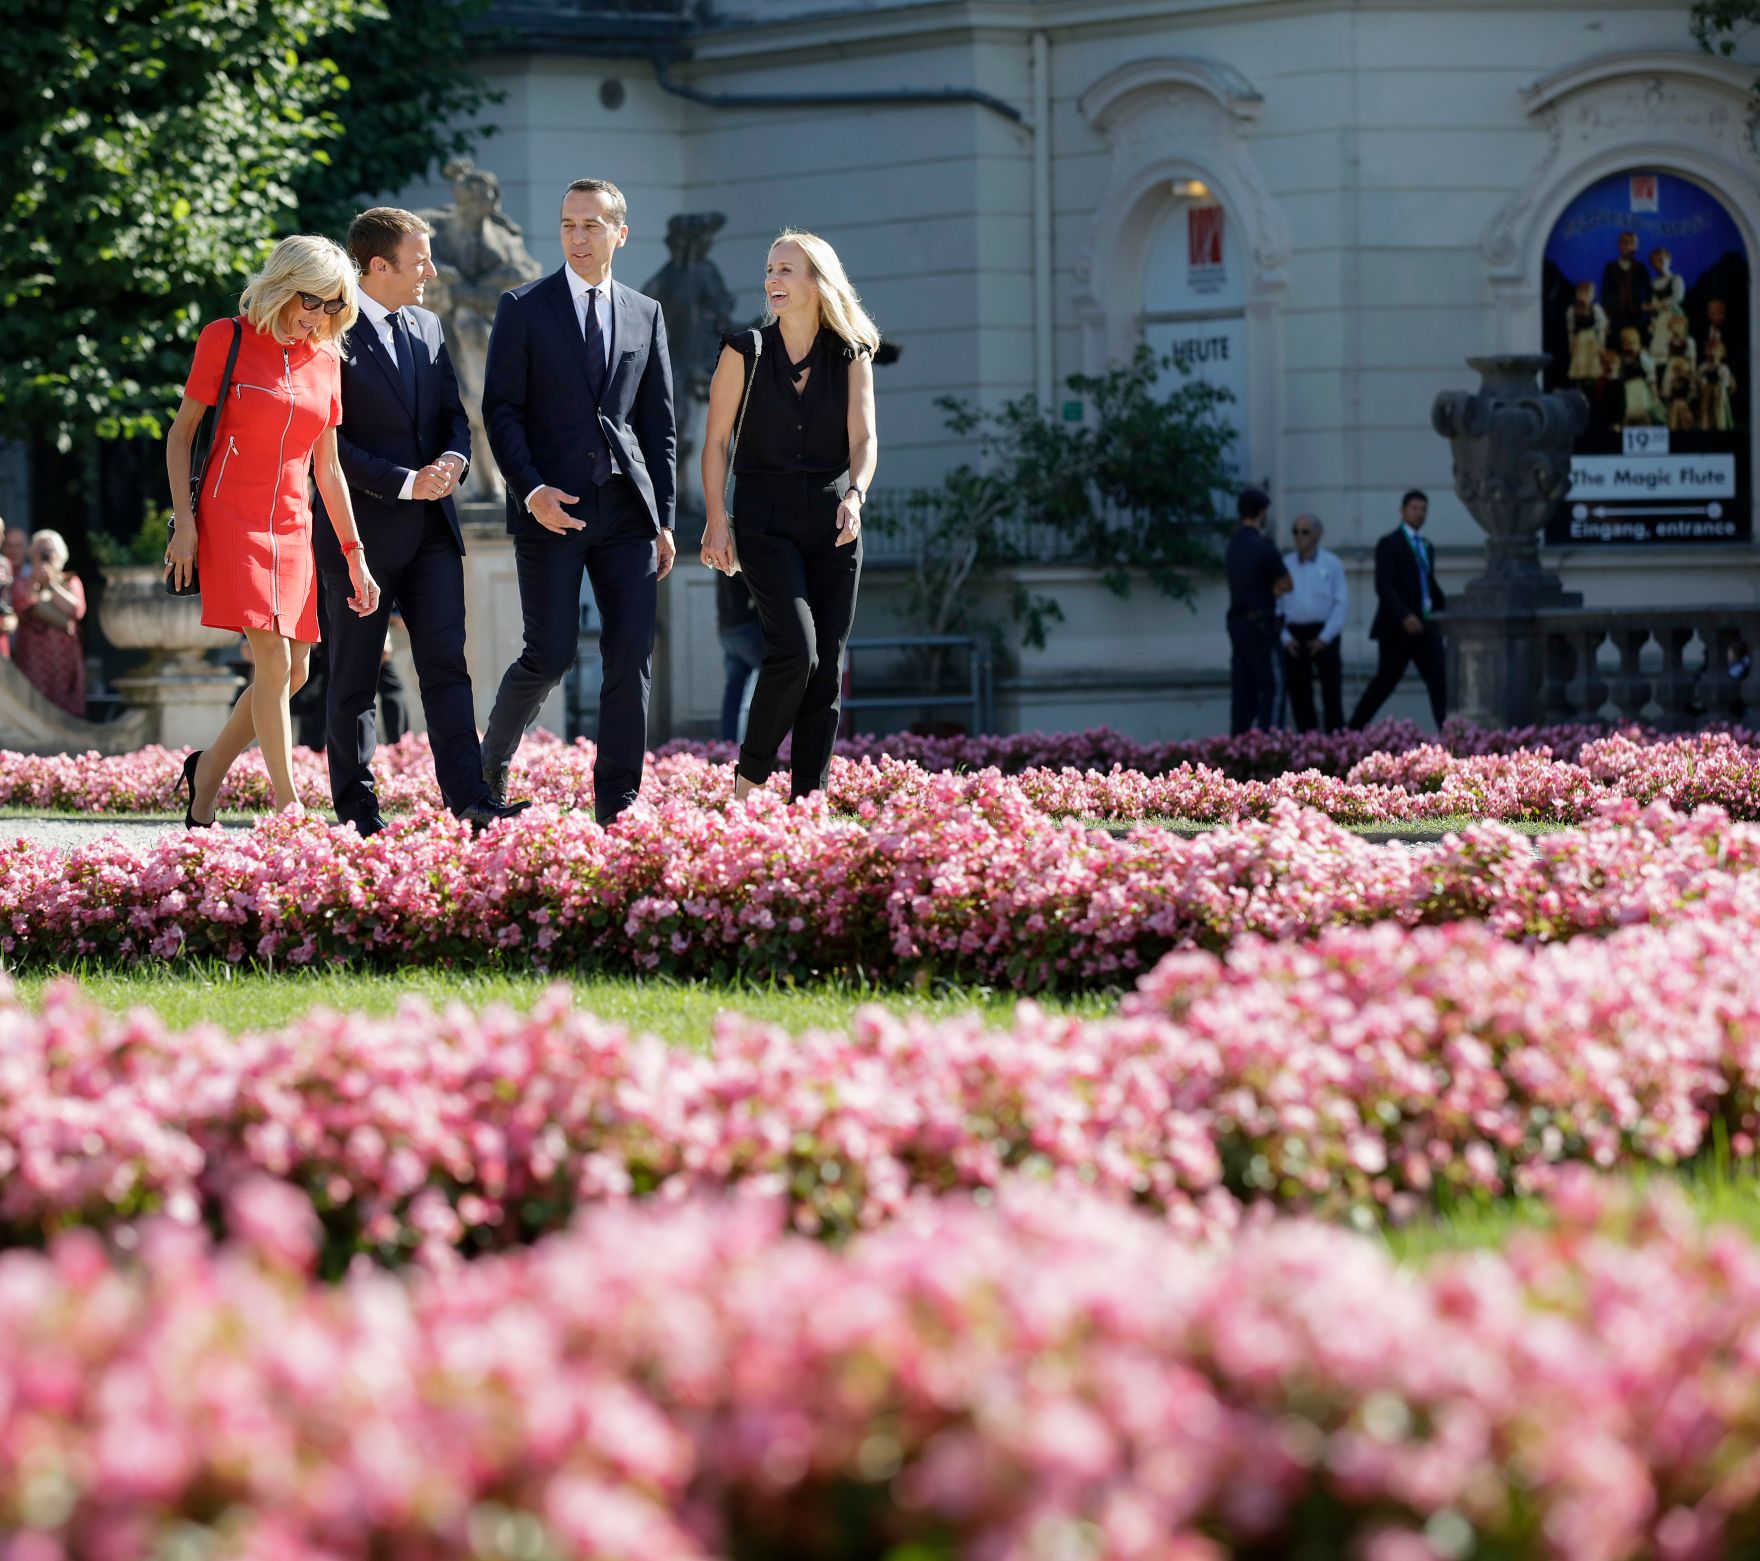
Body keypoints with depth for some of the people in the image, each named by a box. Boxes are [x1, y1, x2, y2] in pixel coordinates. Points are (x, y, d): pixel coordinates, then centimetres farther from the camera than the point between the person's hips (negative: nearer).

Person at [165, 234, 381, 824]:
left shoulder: (326, 361, 12)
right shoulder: (226, 339, -2)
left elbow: (328, 469, 17)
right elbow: (181, 433, -1)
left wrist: (355, 556, 14)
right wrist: (184, 520, -11)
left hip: (292, 528, 6)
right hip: (232, 519, -6)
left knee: (293, 671, 3)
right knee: (273, 658, -16)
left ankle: (208, 770, 24)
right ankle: (288, 809, -13)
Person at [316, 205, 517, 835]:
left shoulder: (426, 327, 14)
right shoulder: (332, 335, -10)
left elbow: (453, 415, 18)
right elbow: (329, 442, -15)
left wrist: (453, 461, -4)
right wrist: (404, 483, -19)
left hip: (431, 525, 6)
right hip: (362, 527, -6)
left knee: (446, 664, -3)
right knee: (354, 677, 3)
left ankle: (468, 798, -8)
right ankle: (355, 808, 9)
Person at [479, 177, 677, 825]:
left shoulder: (645, 314, 13)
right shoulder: (524, 309, 3)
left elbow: (659, 424, 14)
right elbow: (500, 410, -1)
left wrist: (663, 519, 8)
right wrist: (531, 490, -14)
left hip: (628, 509, 3)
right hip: (552, 506, -3)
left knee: (631, 658, -3)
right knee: (550, 655, -7)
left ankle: (617, 807, 1)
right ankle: (491, 764, 17)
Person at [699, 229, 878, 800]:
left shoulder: (851, 356, 5)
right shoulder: (745, 352, 0)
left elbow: (863, 437, -3)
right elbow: (715, 441, 2)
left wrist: (855, 494, -23)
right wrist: (716, 519, -6)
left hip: (833, 517, 3)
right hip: (765, 517, -3)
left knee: (828, 663, 0)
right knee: (796, 648, -19)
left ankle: (809, 796, 6)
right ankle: (750, 775, -4)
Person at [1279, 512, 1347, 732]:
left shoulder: (1331, 563, 2)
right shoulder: (1284, 565, 8)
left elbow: (1342, 603, -1)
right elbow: (1275, 606, 7)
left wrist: (1324, 638, -8)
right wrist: (1285, 638, -4)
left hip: (1324, 635, -2)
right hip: (1294, 636, 2)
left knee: (1331, 691, -6)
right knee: (1298, 692, 3)